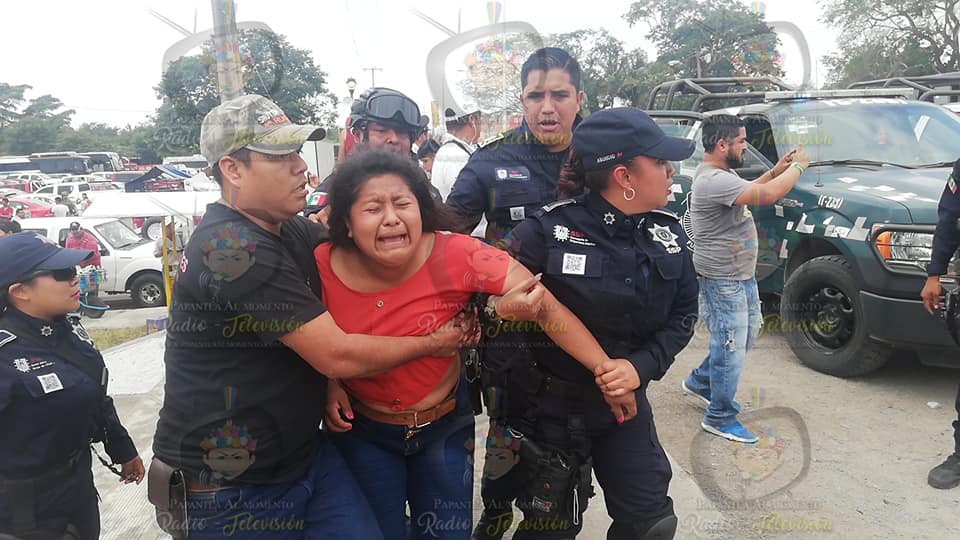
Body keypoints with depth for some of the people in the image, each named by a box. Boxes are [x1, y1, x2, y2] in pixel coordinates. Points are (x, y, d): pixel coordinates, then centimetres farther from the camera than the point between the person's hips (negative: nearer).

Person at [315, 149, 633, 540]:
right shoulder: (322, 268, -19)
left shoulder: (456, 256, -25)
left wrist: (605, 368, -26)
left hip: (445, 427, 0)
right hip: (363, 433, 0)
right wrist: (329, 384, -15)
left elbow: (542, 301, -23)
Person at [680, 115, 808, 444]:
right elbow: (768, 195, -30)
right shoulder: (713, 180, -25)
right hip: (723, 280, -11)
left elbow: (751, 192, 25)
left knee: (744, 338, 22)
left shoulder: (722, 175, 10)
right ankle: (719, 417, 13)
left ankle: (699, 382, 37)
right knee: (731, 347, -1)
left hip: (742, 276, 11)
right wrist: (798, 166, -13)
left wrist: (776, 170, 10)